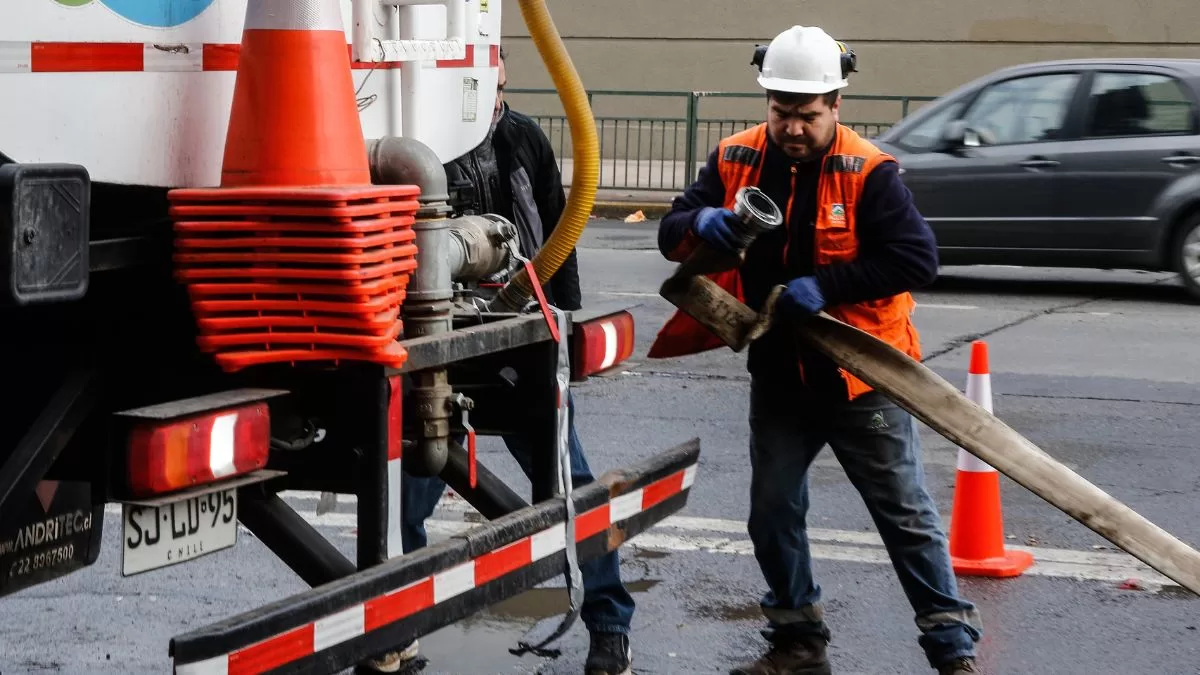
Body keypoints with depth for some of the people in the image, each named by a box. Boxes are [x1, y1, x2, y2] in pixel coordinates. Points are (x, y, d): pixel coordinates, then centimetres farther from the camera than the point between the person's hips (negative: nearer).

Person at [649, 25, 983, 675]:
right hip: (778, 376, 5)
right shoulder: (735, 162, -3)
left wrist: (827, 286, -29)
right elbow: (671, 235, -4)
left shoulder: (868, 173, -17)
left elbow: (917, 258, -22)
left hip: (861, 376, -5)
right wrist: (702, 221, -28)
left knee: (906, 516, 2)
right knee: (772, 514, 14)